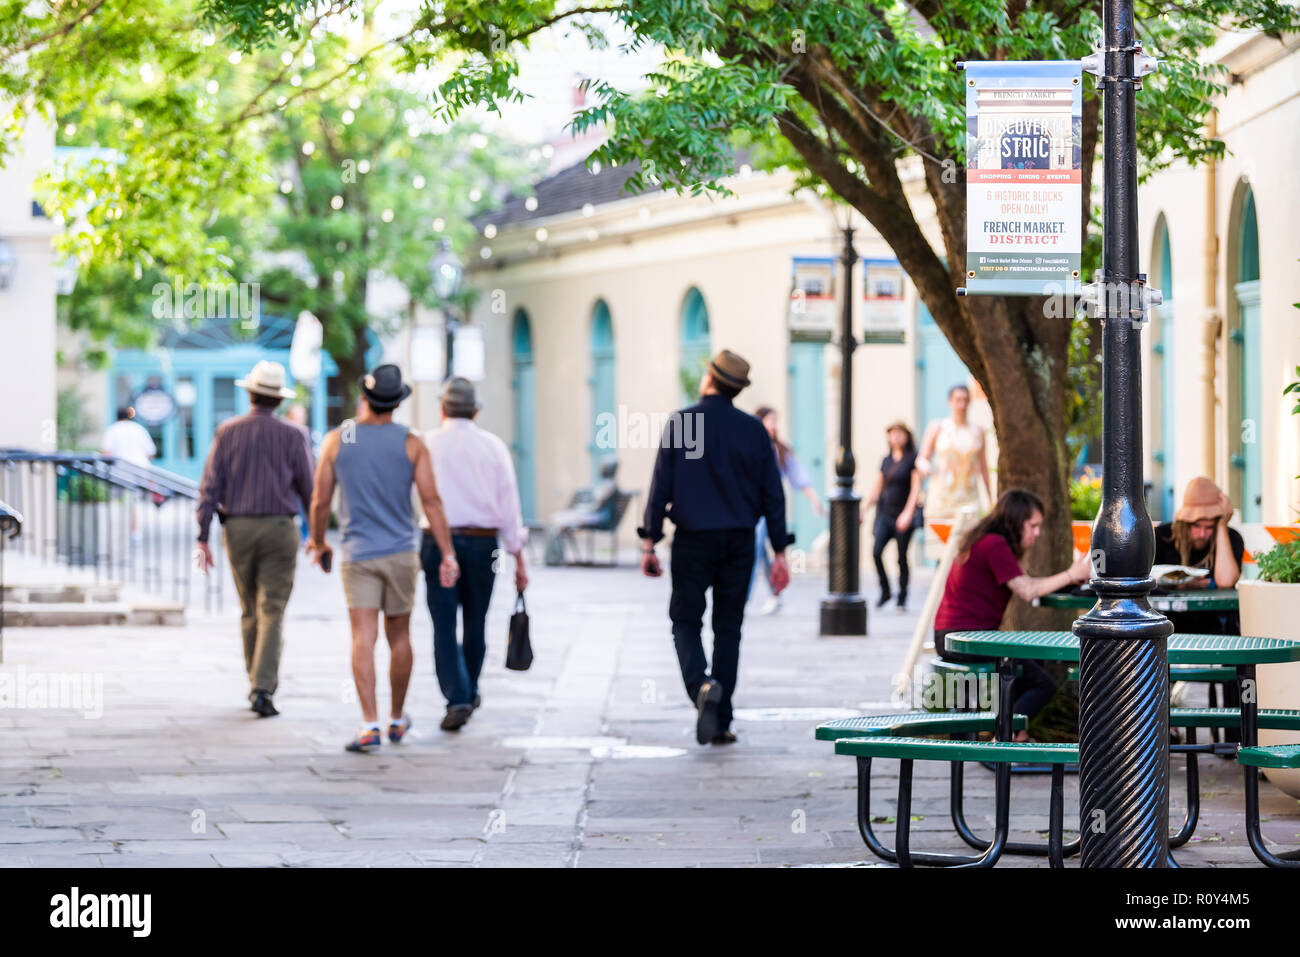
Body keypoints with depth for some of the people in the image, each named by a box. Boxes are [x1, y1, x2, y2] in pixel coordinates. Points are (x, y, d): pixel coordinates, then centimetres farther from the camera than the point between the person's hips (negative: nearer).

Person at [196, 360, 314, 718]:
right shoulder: (290, 436, -3)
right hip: (279, 528, -2)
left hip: (237, 528, 2)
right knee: (272, 613, -4)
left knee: (250, 611, 17)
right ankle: (263, 689, -16)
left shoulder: (227, 432, 1)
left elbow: (210, 485, -3)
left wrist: (203, 538, -2)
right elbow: (308, 489, 1)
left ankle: (258, 685, 24)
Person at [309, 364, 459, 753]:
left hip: (357, 553, -1)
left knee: (364, 639, -6)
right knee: (399, 637, 15)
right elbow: (431, 501, -8)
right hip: (400, 553, 1)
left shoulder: (336, 440, -4)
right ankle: (398, 719, 27)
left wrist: (318, 543, 16)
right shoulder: (411, 444, -4)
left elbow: (320, 502, -1)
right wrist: (447, 554, -6)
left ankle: (370, 725, -18)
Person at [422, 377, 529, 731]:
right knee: (475, 623, 17)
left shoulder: (426, 443, 1)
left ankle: (457, 698, -16)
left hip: (438, 542, -2)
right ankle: (469, 693, 31)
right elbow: (509, 503, 2)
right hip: (482, 542, 2)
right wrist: (518, 558, 5)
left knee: (444, 626, -3)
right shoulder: (493, 446, 3)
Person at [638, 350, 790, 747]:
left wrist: (649, 542, -3)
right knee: (728, 628, 10)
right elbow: (772, 494, 2)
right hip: (739, 542, 2)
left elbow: (661, 485, -7)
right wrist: (779, 553, 6)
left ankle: (701, 685, -22)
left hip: (693, 539, -2)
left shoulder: (680, 423, -5)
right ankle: (720, 723, 9)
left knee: (686, 621, 8)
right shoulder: (754, 430, 2)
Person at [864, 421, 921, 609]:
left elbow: (916, 488, -8)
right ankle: (885, 591, 5)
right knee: (876, 552, -11)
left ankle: (902, 598, 10)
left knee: (902, 557, 0)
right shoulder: (886, 460, 13)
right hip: (884, 514, 4)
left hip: (903, 516, -4)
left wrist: (908, 513, -17)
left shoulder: (913, 459, -2)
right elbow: (877, 488, 20)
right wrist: (863, 509, 14)